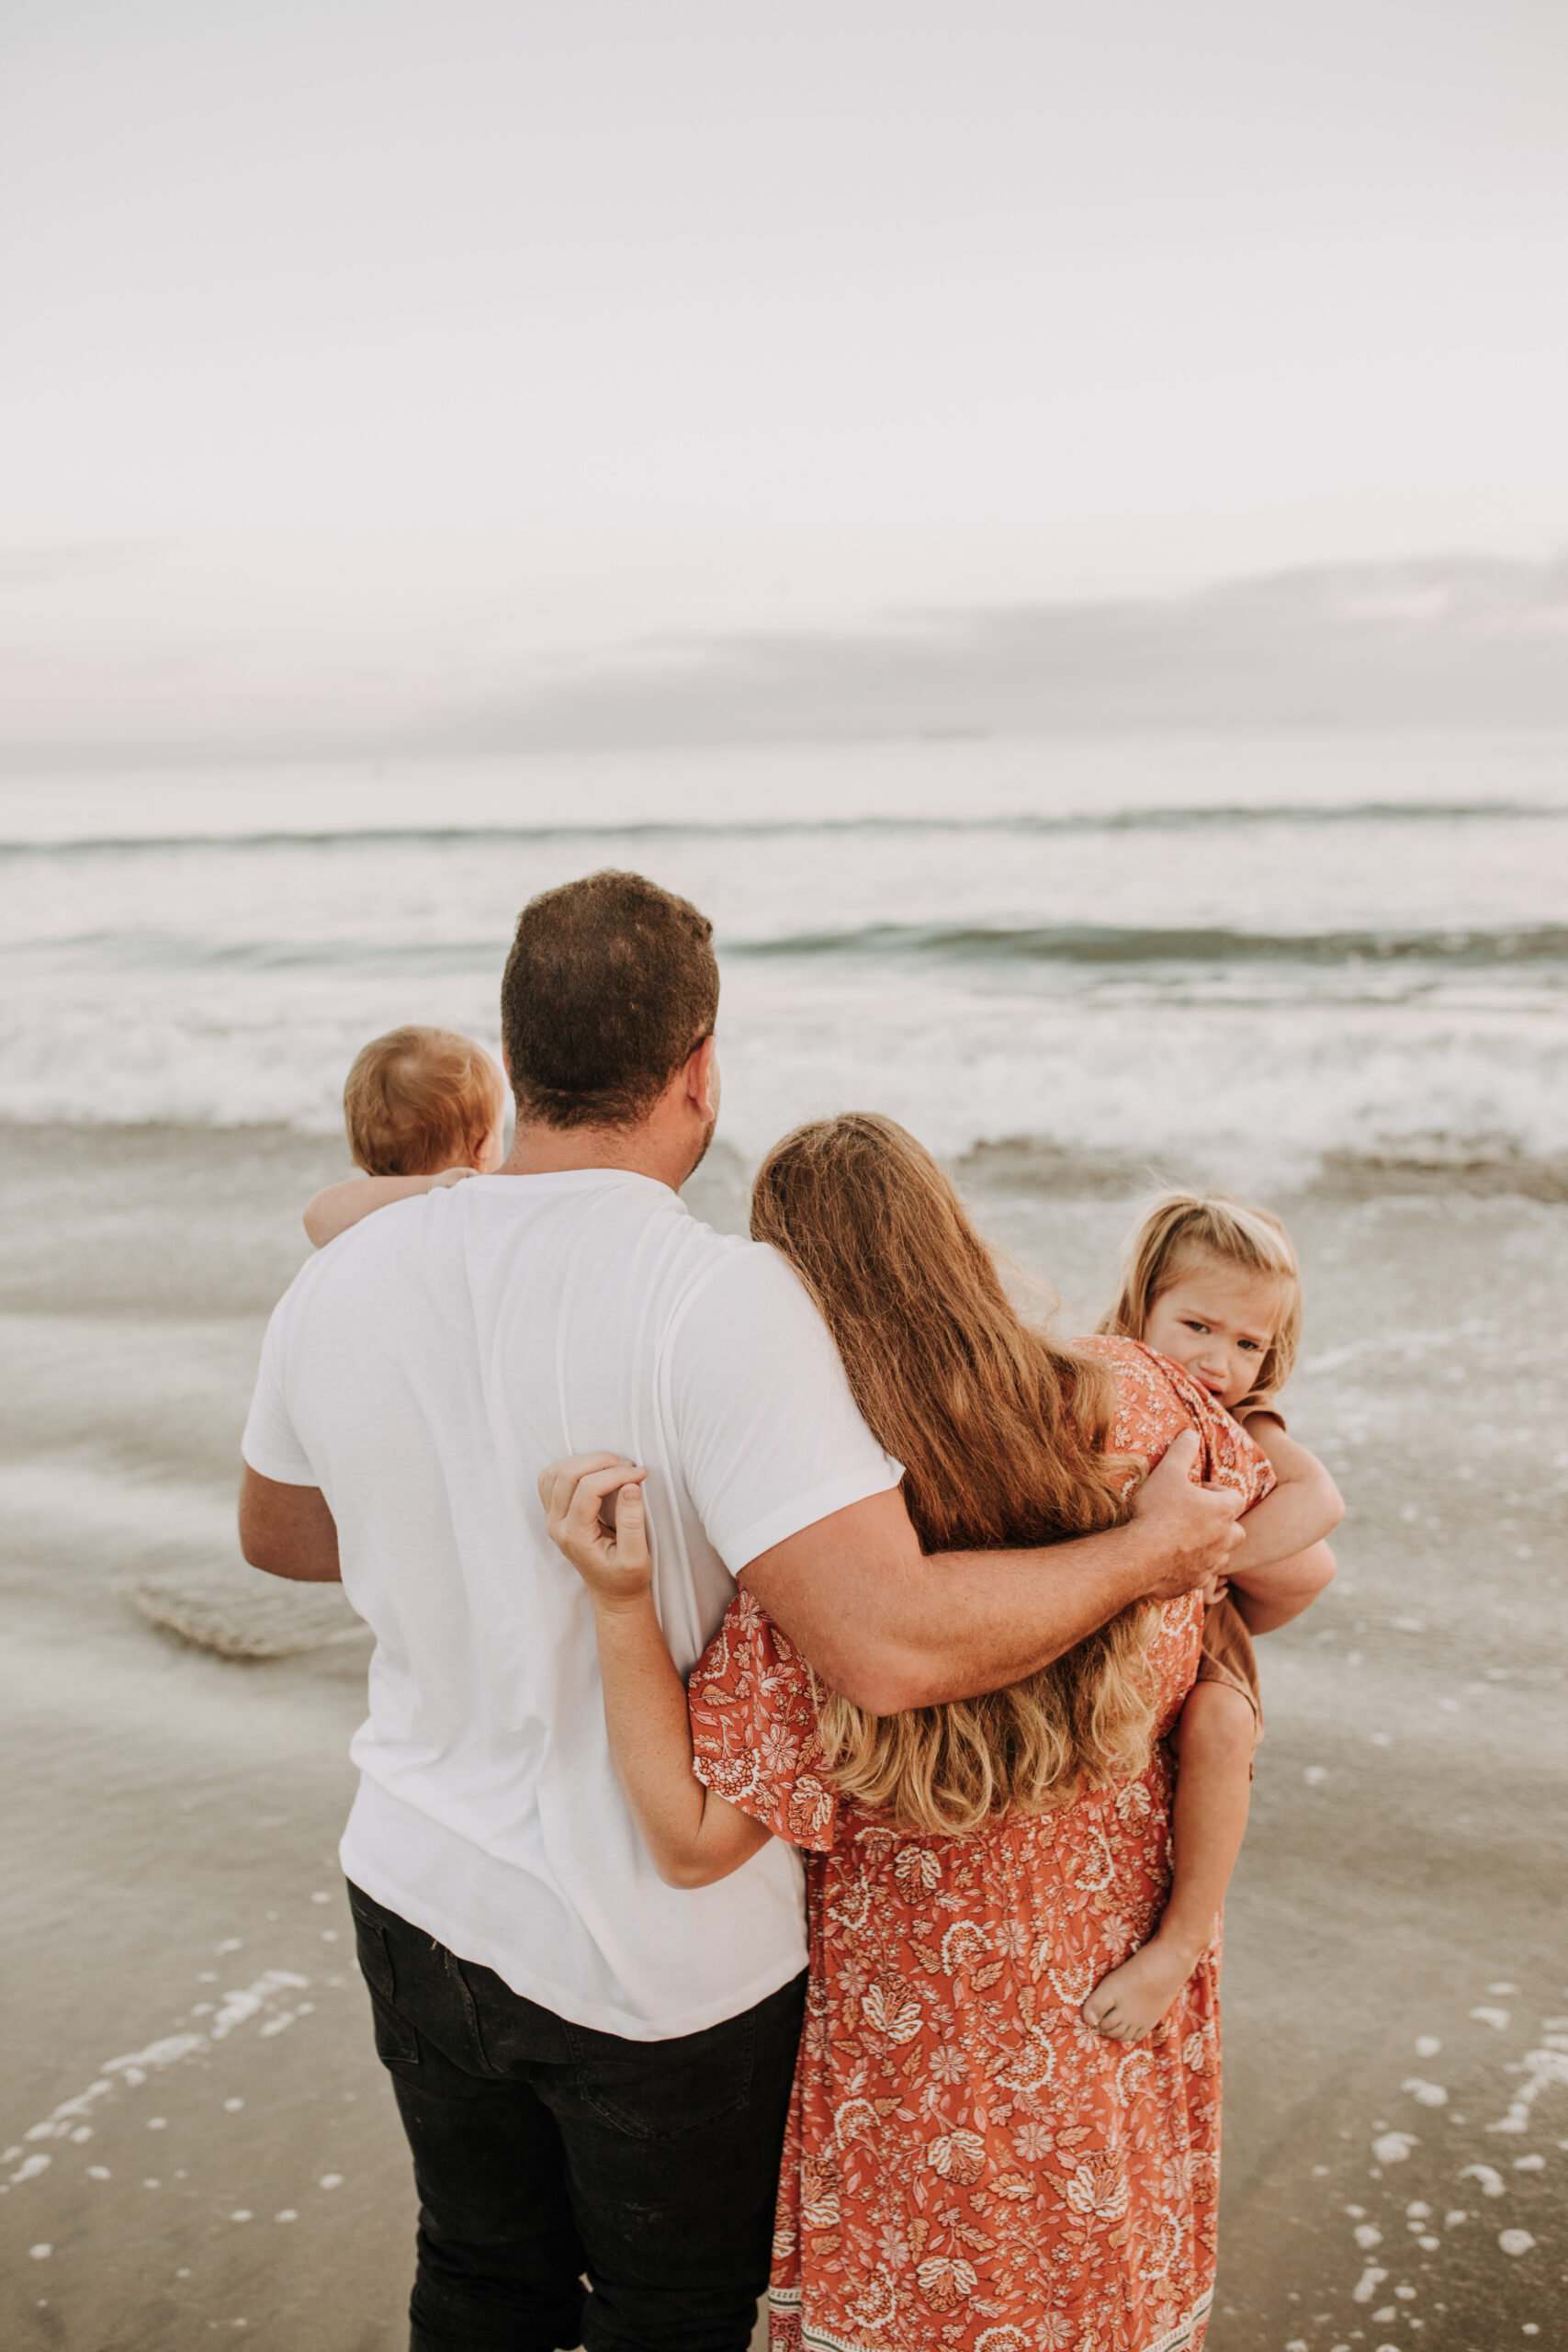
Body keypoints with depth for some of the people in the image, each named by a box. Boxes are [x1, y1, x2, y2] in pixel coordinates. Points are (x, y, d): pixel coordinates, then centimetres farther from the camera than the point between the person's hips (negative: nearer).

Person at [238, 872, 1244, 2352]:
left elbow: (275, 1532, 10)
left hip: (422, 1898, 5)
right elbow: (891, 1647, -34)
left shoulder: (339, 1280, -8)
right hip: (661, 1953, -4)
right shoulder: (722, 1301, -27)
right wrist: (1148, 1551, -19)